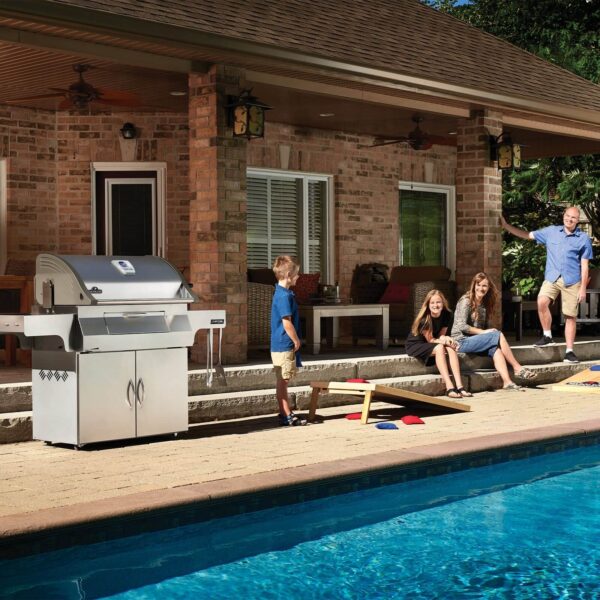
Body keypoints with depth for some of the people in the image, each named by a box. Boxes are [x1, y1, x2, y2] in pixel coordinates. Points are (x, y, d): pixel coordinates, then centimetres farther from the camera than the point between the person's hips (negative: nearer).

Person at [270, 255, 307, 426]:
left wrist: (295, 341, 18)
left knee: (284, 381, 13)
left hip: (281, 345, 10)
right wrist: (296, 341, -10)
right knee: (283, 381, -4)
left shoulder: (282, 293, 13)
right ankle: (286, 416, 1)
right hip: (284, 346, -10)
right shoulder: (284, 296, -19)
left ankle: (287, 414, 19)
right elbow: (287, 323, -21)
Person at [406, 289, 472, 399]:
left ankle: (459, 386, -35)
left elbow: (441, 335, 0)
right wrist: (443, 340, -32)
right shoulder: (424, 319, -21)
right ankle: (449, 387, -43)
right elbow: (430, 339, -15)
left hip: (431, 345, 6)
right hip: (415, 345, -6)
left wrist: (445, 339, -24)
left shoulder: (447, 315, -5)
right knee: (439, 348, -33)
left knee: (451, 348, -24)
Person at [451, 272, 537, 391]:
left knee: (495, 348, -26)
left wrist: (488, 332, -3)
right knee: (498, 335, -23)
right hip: (461, 341, -7)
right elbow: (461, 326, -15)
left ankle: (507, 382, -40)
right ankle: (518, 369, -21)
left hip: (474, 341, 7)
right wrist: (482, 332, -16)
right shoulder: (466, 301, -6)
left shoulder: (485, 304, 17)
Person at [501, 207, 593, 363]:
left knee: (570, 316, 1)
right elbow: (527, 235, 11)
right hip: (552, 277, 1)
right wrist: (505, 225, 3)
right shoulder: (551, 231, 8)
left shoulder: (583, 238, 2)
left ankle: (569, 351, 10)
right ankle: (547, 336, -7)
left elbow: (584, 265, 3)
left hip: (572, 281, -1)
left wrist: (583, 288, -2)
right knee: (542, 302, -25)